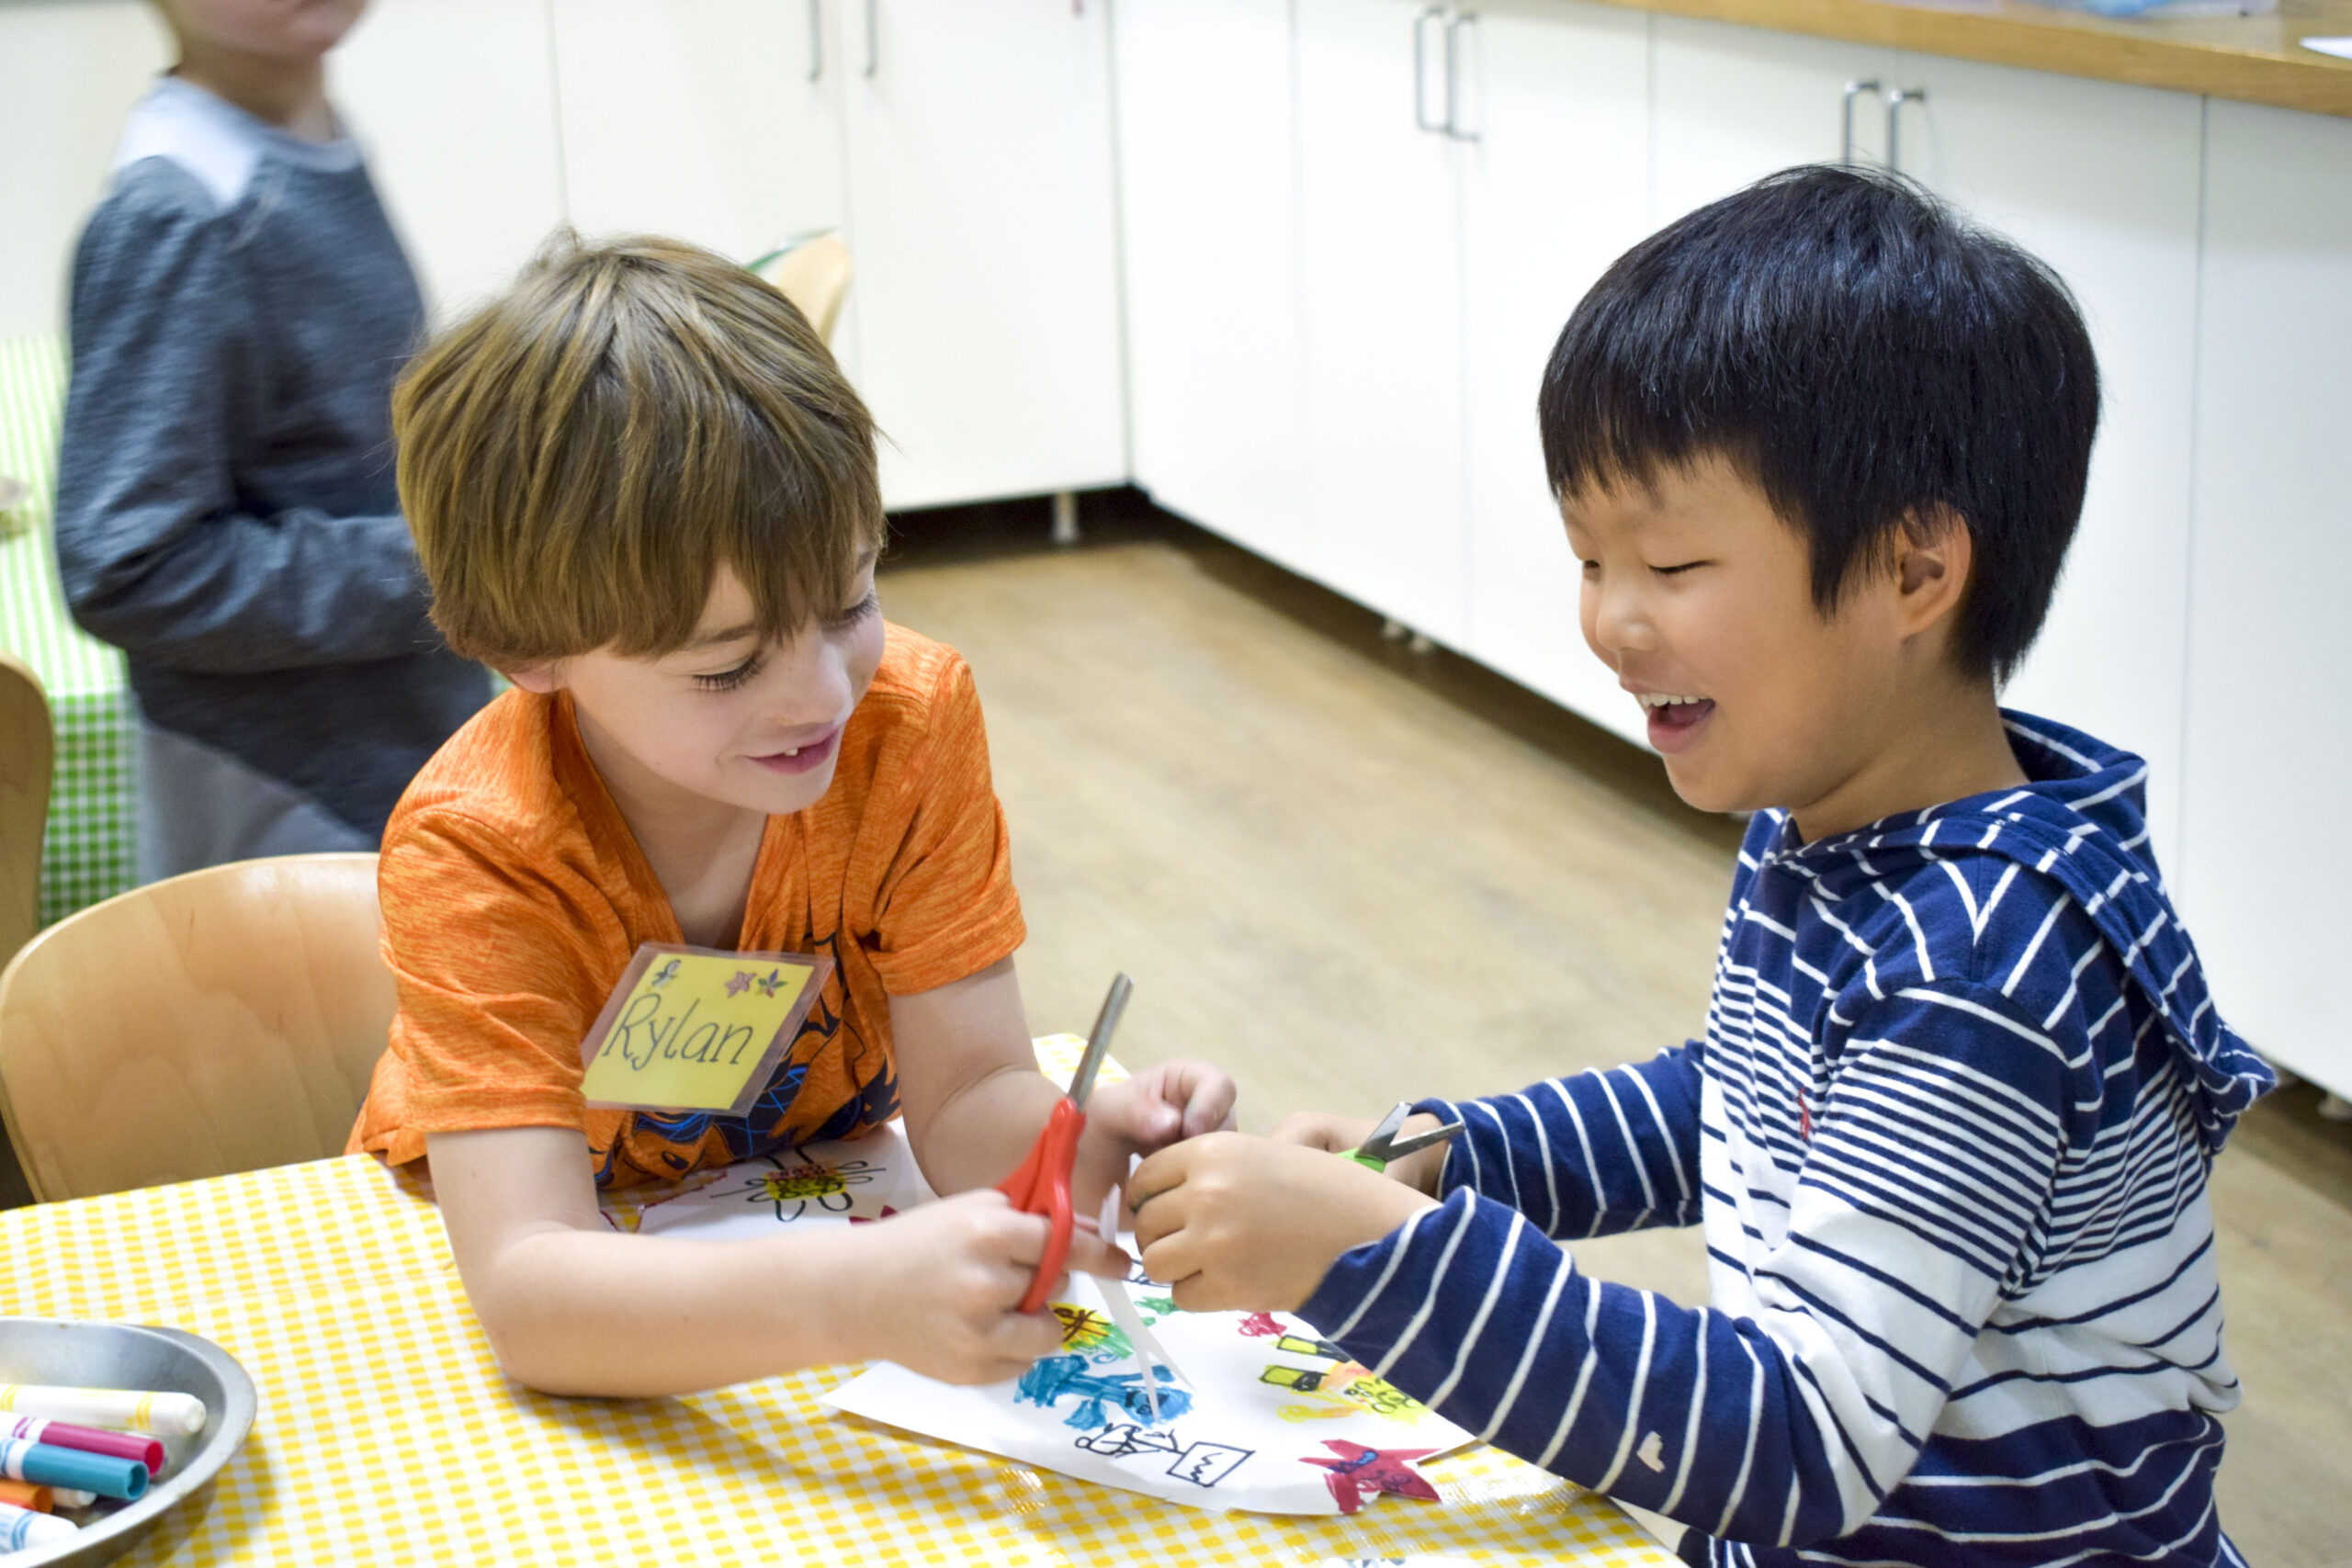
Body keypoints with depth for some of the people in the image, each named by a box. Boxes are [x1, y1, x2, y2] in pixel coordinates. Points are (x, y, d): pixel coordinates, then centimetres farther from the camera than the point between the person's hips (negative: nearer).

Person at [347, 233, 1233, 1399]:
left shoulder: (913, 719, -19)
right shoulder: (476, 854, -28)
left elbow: (968, 1100, -18)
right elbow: (529, 1294, -39)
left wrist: (1080, 1144, -41)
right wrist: (863, 1296, -55)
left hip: (805, 1217, 3)